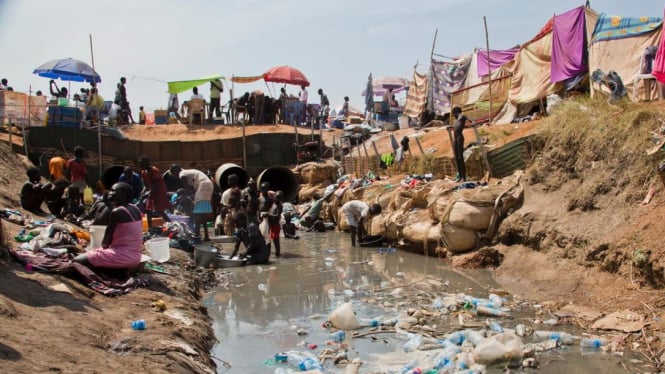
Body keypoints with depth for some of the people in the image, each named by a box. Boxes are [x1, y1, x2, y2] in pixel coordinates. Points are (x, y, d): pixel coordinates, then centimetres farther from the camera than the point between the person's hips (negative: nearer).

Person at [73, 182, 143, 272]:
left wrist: (104, 245, 9)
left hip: (122, 255, -9)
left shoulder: (117, 212, -16)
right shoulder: (135, 209, 9)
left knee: (77, 260, -8)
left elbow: (105, 243, -10)